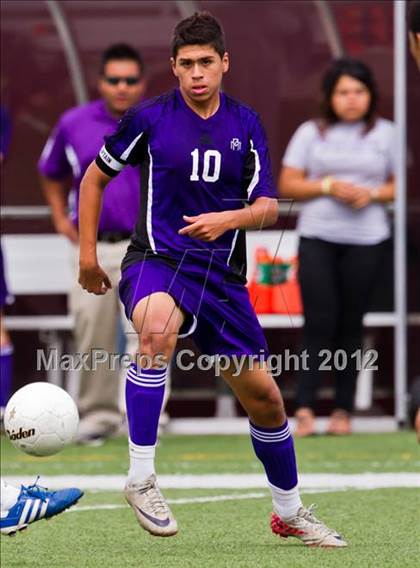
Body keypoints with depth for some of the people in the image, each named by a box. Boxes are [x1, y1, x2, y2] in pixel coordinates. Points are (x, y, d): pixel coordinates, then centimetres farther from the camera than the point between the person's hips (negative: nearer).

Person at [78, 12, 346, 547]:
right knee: (157, 327, -40)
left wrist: (229, 219, -20)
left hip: (221, 274, 4)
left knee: (264, 397, 8)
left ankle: (290, 513, 31)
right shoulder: (149, 118, -3)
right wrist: (88, 252, 7)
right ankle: (140, 478, -34)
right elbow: (95, 176, 10)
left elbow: (268, 207, 1)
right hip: (157, 261, -4)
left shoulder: (246, 124, 5)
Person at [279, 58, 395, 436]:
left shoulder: (385, 133, 9)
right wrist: (327, 186, -10)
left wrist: (372, 194, -9)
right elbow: (288, 185, 5)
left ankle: (344, 410, 7)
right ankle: (305, 408, -12)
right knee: (319, 321, -9)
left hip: (365, 240, 1)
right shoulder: (311, 133, 8)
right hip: (317, 238, -1)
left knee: (351, 324, 2)